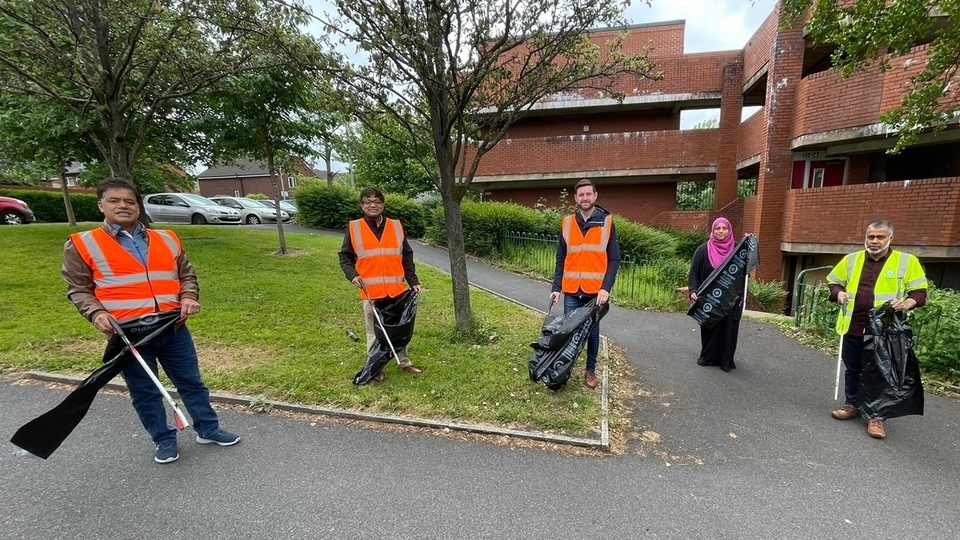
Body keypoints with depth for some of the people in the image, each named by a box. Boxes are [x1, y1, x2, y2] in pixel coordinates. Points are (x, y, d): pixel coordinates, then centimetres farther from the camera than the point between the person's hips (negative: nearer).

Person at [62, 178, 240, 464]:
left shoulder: (167, 239, 8)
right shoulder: (81, 245, 1)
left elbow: (187, 274, 14)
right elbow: (78, 289, 3)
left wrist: (189, 297, -5)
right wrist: (96, 313, -15)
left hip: (173, 328, 2)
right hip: (127, 334, -2)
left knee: (191, 381, 12)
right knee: (144, 392, 12)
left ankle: (208, 429, 28)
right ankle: (164, 440, 30)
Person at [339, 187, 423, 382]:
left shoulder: (396, 226, 5)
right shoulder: (354, 228, -1)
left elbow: (407, 257, 8)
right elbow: (345, 257, 4)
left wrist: (414, 281, 2)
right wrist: (352, 275, -15)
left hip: (397, 289, 2)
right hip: (371, 292, -2)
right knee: (374, 331, 10)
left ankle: (404, 362, 33)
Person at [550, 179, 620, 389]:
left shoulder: (607, 222, -1)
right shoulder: (567, 223, 4)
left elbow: (614, 260, -2)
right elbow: (561, 260, 6)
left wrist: (606, 287, -14)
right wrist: (556, 288, -3)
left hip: (596, 291, -1)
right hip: (571, 291, 1)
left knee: (593, 332, 11)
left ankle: (591, 370, 28)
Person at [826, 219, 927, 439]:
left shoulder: (907, 261, 0)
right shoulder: (851, 260, 7)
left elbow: (920, 291, 2)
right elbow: (834, 282, 15)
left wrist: (908, 303, -18)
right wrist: (839, 293, -5)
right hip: (853, 328, 3)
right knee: (852, 370, 14)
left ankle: (876, 416, 12)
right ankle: (852, 405, 28)